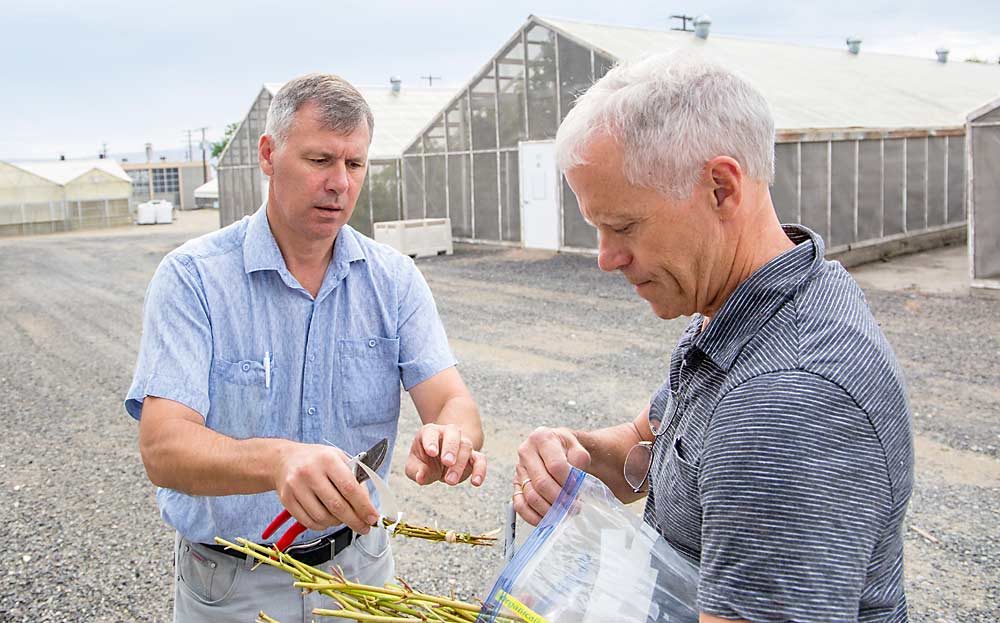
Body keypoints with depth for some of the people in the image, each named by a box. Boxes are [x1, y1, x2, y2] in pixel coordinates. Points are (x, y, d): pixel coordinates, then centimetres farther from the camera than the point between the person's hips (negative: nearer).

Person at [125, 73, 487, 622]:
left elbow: (453, 403, -13)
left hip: (359, 564, 3)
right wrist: (277, 461, -45)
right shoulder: (191, 277, -15)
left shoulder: (394, 279, -5)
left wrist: (449, 438, -37)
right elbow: (163, 446, -25)